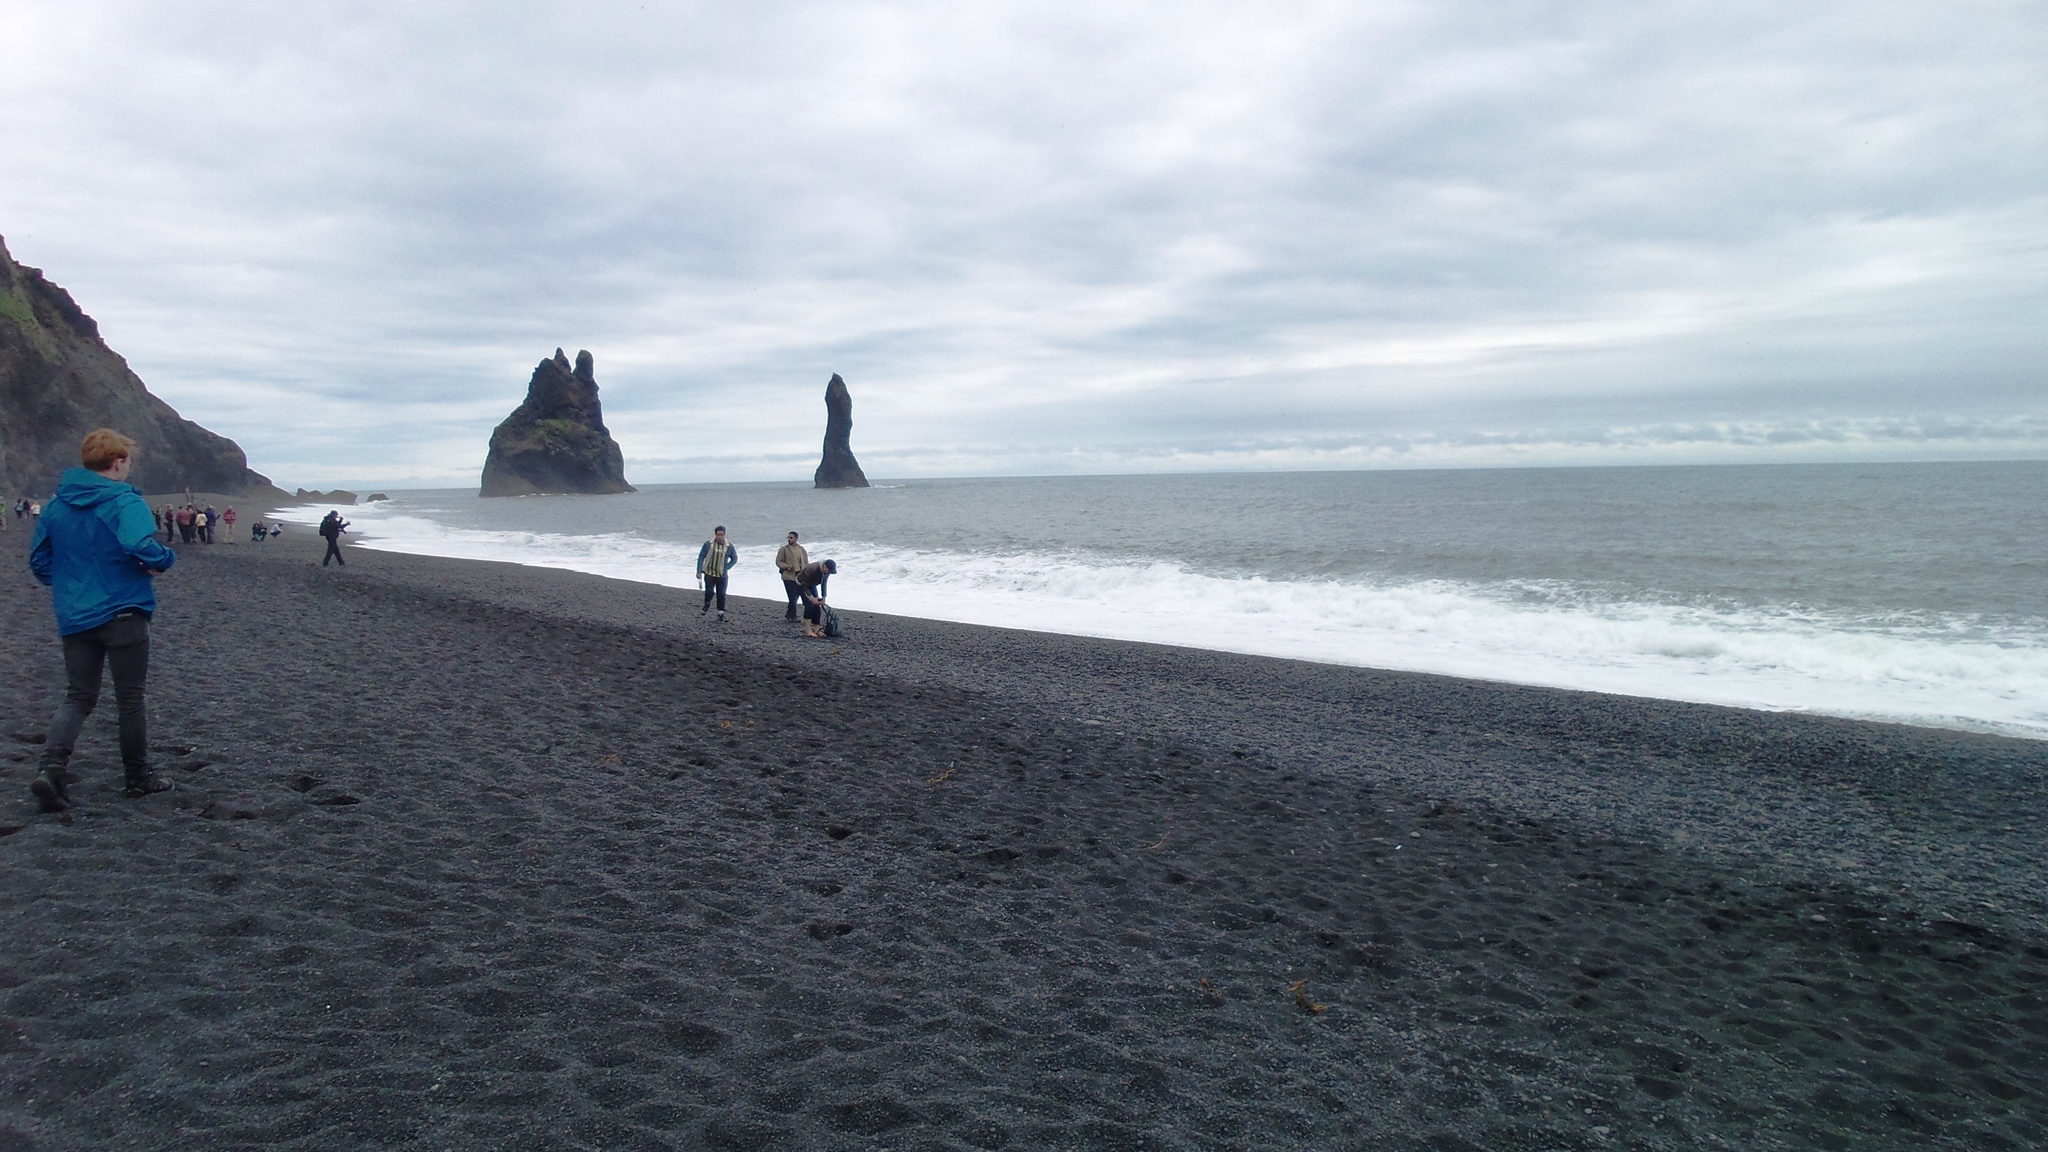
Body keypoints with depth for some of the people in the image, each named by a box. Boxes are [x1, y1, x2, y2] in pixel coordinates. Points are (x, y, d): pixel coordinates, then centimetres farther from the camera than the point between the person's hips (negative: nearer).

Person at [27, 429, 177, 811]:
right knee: (131, 698, 8)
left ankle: (50, 766, -9)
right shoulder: (125, 503, -14)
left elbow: (39, 560, 13)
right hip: (122, 615, -5)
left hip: (73, 618, 5)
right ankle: (138, 776, 19)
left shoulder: (57, 506, 7)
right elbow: (142, 547, -31)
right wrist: (166, 560, -12)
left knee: (78, 696, 12)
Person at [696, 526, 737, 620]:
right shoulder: (708, 544, -6)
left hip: (722, 576, 1)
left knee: (721, 594, 3)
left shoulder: (729, 547, -3)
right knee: (709, 592, -15)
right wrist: (699, 571, -4)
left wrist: (727, 568, -1)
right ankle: (707, 605, 16)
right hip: (709, 574, -1)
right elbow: (701, 557, 0)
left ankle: (721, 613, 18)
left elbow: (735, 558, 12)